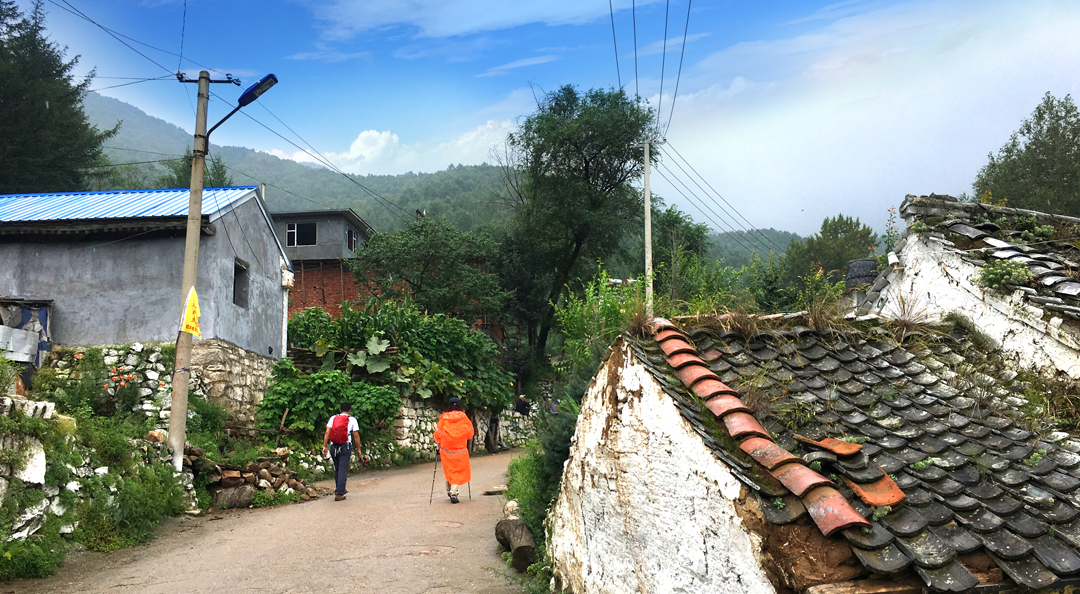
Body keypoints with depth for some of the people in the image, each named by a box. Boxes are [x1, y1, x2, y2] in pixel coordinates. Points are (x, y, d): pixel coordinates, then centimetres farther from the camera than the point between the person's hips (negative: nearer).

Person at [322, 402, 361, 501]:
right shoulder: (352, 419, 1)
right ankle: (339, 493, -6)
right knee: (343, 470, -1)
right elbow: (356, 435, -1)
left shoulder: (333, 418, 8)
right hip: (345, 448, -3)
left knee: (337, 469, 17)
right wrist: (358, 448, 7)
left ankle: (340, 489, 30)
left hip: (333, 447, 3)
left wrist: (324, 446, 2)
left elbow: (327, 432, 0)